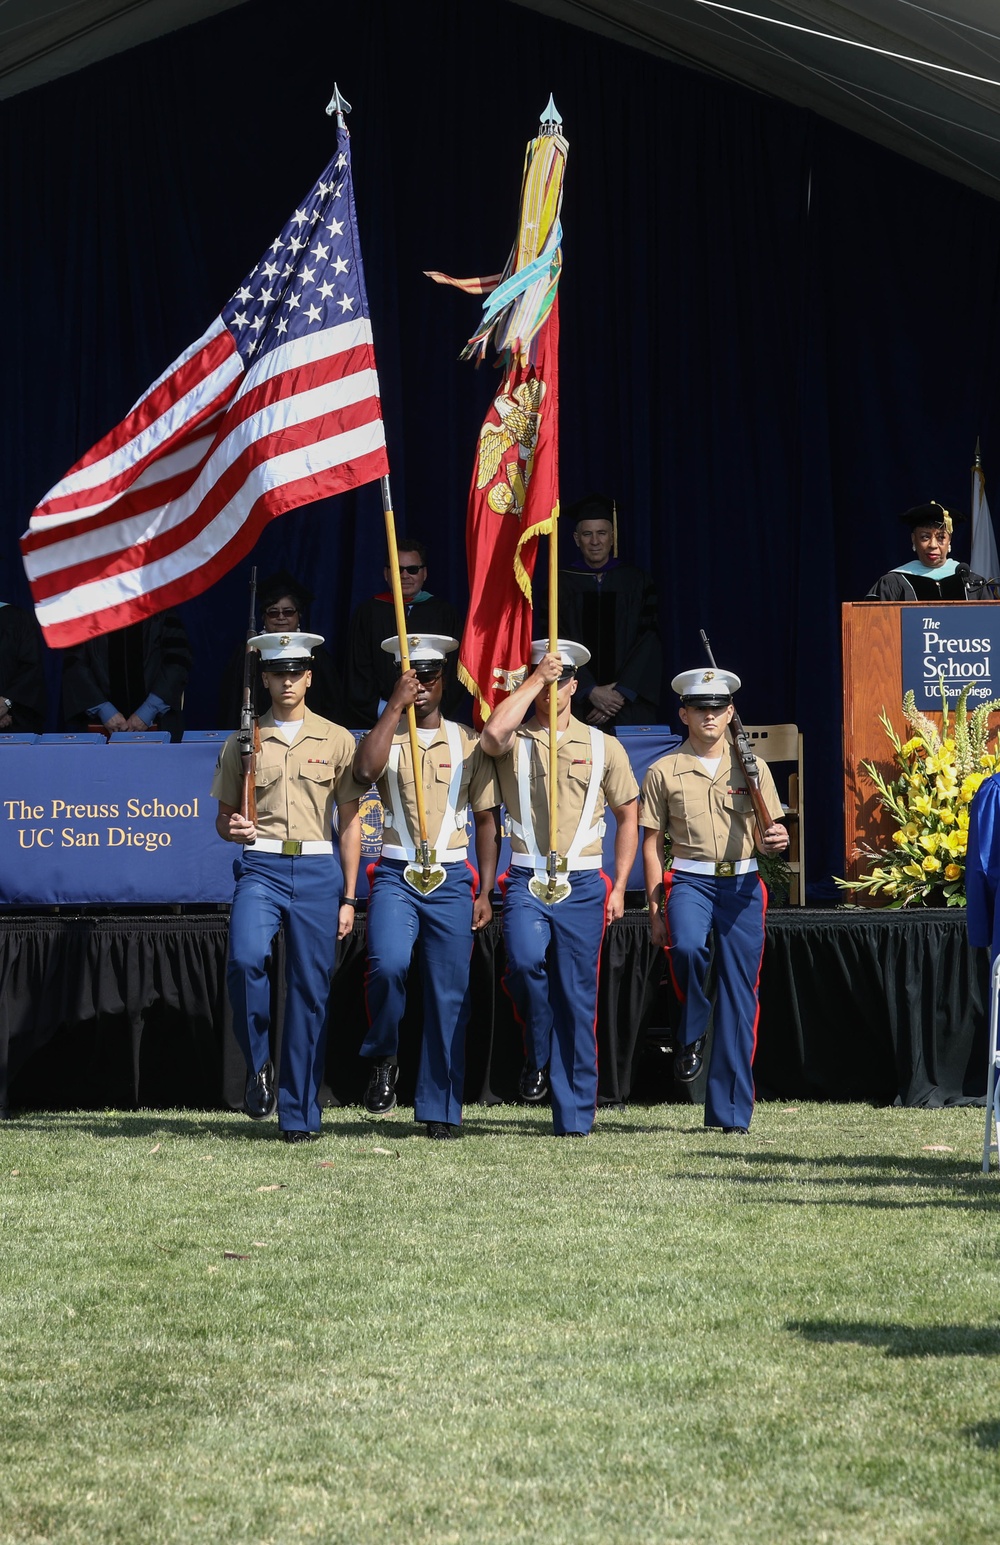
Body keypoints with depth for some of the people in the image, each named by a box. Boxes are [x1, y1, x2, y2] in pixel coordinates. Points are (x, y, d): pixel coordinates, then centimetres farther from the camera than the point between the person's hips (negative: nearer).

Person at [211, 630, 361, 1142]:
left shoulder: (336, 740, 7)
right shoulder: (243, 742, 9)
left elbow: (350, 821, 8)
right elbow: (223, 815, 14)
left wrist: (348, 898, 4)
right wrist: (233, 829, -11)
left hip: (318, 870, 0)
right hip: (261, 867, 0)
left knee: (310, 990, 1)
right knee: (245, 958, -27)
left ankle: (299, 1114, 8)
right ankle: (258, 1065, -4)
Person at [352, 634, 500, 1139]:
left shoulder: (467, 743, 10)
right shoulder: (385, 738, 7)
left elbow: (487, 820, 12)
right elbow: (365, 771, -17)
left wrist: (484, 892, 4)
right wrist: (396, 705, -13)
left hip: (452, 879, 1)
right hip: (396, 875, -1)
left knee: (449, 995, 1)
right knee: (388, 964, -26)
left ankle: (441, 1110, 9)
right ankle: (383, 1060, -1)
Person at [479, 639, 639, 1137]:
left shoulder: (602, 746, 10)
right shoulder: (516, 741, 6)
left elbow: (627, 816, 16)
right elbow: (492, 733, -20)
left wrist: (619, 887, 7)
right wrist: (536, 679, -12)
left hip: (582, 884, 1)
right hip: (527, 880, -1)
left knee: (577, 996, 0)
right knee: (526, 959, -28)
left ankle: (574, 1115, 7)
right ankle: (537, 1055, -2)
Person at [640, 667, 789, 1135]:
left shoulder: (752, 769, 9)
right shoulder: (664, 772, 4)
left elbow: (768, 834, 13)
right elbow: (651, 843, 4)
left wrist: (776, 838, -12)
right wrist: (655, 909, -2)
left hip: (742, 885, 2)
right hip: (690, 880, -2)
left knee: (739, 994, 0)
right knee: (686, 947, -34)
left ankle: (731, 1111, 5)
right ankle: (691, 1035, -5)